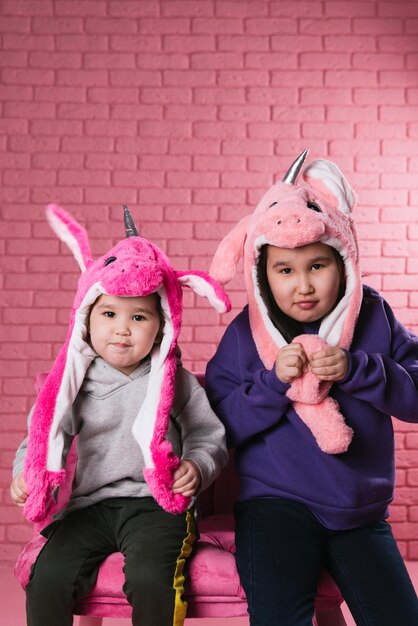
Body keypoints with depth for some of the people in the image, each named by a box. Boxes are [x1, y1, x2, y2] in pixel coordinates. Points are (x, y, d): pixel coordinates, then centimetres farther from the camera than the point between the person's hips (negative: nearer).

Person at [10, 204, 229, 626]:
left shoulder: (176, 383, 2)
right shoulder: (75, 384, 7)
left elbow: (210, 439, 6)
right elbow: (45, 437, 13)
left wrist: (197, 468, -15)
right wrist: (25, 473, -6)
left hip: (156, 502, -2)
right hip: (90, 505, 3)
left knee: (150, 580, -26)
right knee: (46, 577, -16)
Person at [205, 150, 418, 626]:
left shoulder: (373, 317, -1)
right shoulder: (246, 333, -4)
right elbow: (221, 425, -6)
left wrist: (356, 369, -19)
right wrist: (273, 381, -19)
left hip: (362, 511, 3)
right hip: (276, 504, -2)